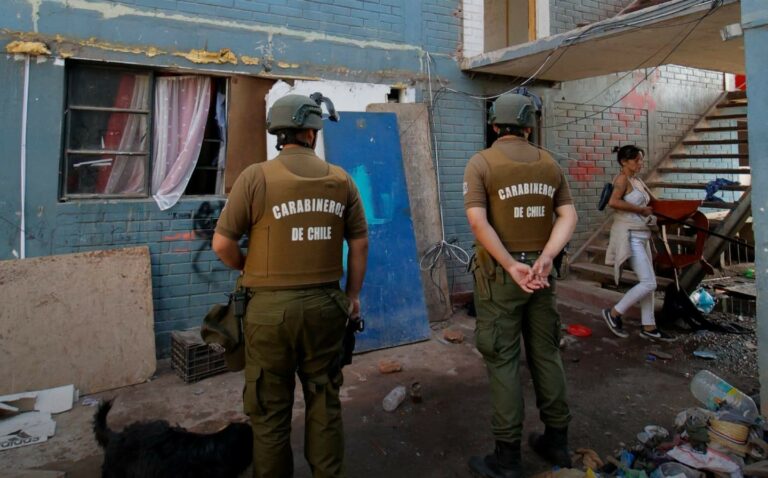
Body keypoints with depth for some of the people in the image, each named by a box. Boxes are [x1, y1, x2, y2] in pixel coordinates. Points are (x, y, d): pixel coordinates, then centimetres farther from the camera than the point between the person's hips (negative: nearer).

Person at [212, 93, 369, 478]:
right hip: (325, 304, 3)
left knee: (270, 410, 13)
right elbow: (360, 242, 6)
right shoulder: (341, 179, 2)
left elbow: (222, 244, -7)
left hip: (271, 307, -3)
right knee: (325, 402, 18)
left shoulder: (256, 177, -8)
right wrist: (354, 294, 17)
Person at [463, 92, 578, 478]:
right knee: (546, 353, 15)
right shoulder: (548, 163, 7)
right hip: (539, 271, 5)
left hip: (499, 274, -4)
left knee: (503, 360, 2)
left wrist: (511, 265, -18)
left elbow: (478, 221, -18)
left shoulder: (481, 163, -6)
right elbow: (569, 215, -1)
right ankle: (556, 440, 30)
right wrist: (546, 258, -12)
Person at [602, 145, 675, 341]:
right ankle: (613, 313, 3)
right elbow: (613, 202, -29)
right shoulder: (622, 179, -11)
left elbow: (654, 201, 24)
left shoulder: (638, 181, 16)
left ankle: (648, 327, 19)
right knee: (648, 283, -11)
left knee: (648, 282, 11)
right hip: (629, 236, -9)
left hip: (642, 235, 9)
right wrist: (641, 210, -21)